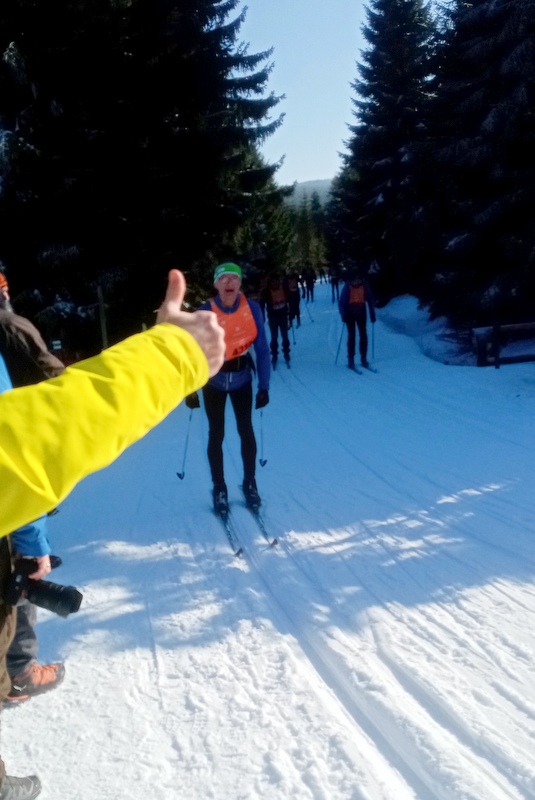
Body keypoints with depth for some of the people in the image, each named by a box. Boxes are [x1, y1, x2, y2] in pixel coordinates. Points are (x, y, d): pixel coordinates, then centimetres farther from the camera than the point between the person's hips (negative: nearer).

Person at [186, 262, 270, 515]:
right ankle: (219, 489, 17)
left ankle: (250, 484, 21)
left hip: (242, 378, 1)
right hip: (213, 380, -1)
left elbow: (261, 349, -10)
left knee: (246, 431, 4)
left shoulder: (252, 308, -16)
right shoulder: (206, 312, -20)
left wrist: (264, 385, -11)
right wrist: (190, 390, -15)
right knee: (216, 434, 5)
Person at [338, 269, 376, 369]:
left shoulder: (364, 286, -5)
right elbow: (341, 302, -8)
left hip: (361, 312, 2)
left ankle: (364, 358, 6)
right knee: (351, 335, -3)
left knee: (363, 335, -2)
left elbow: (370, 300, 2)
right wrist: (343, 314, -18)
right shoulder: (347, 287, -10)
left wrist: (372, 314, -1)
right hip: (350, 313, -2)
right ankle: (351, 360, 1)